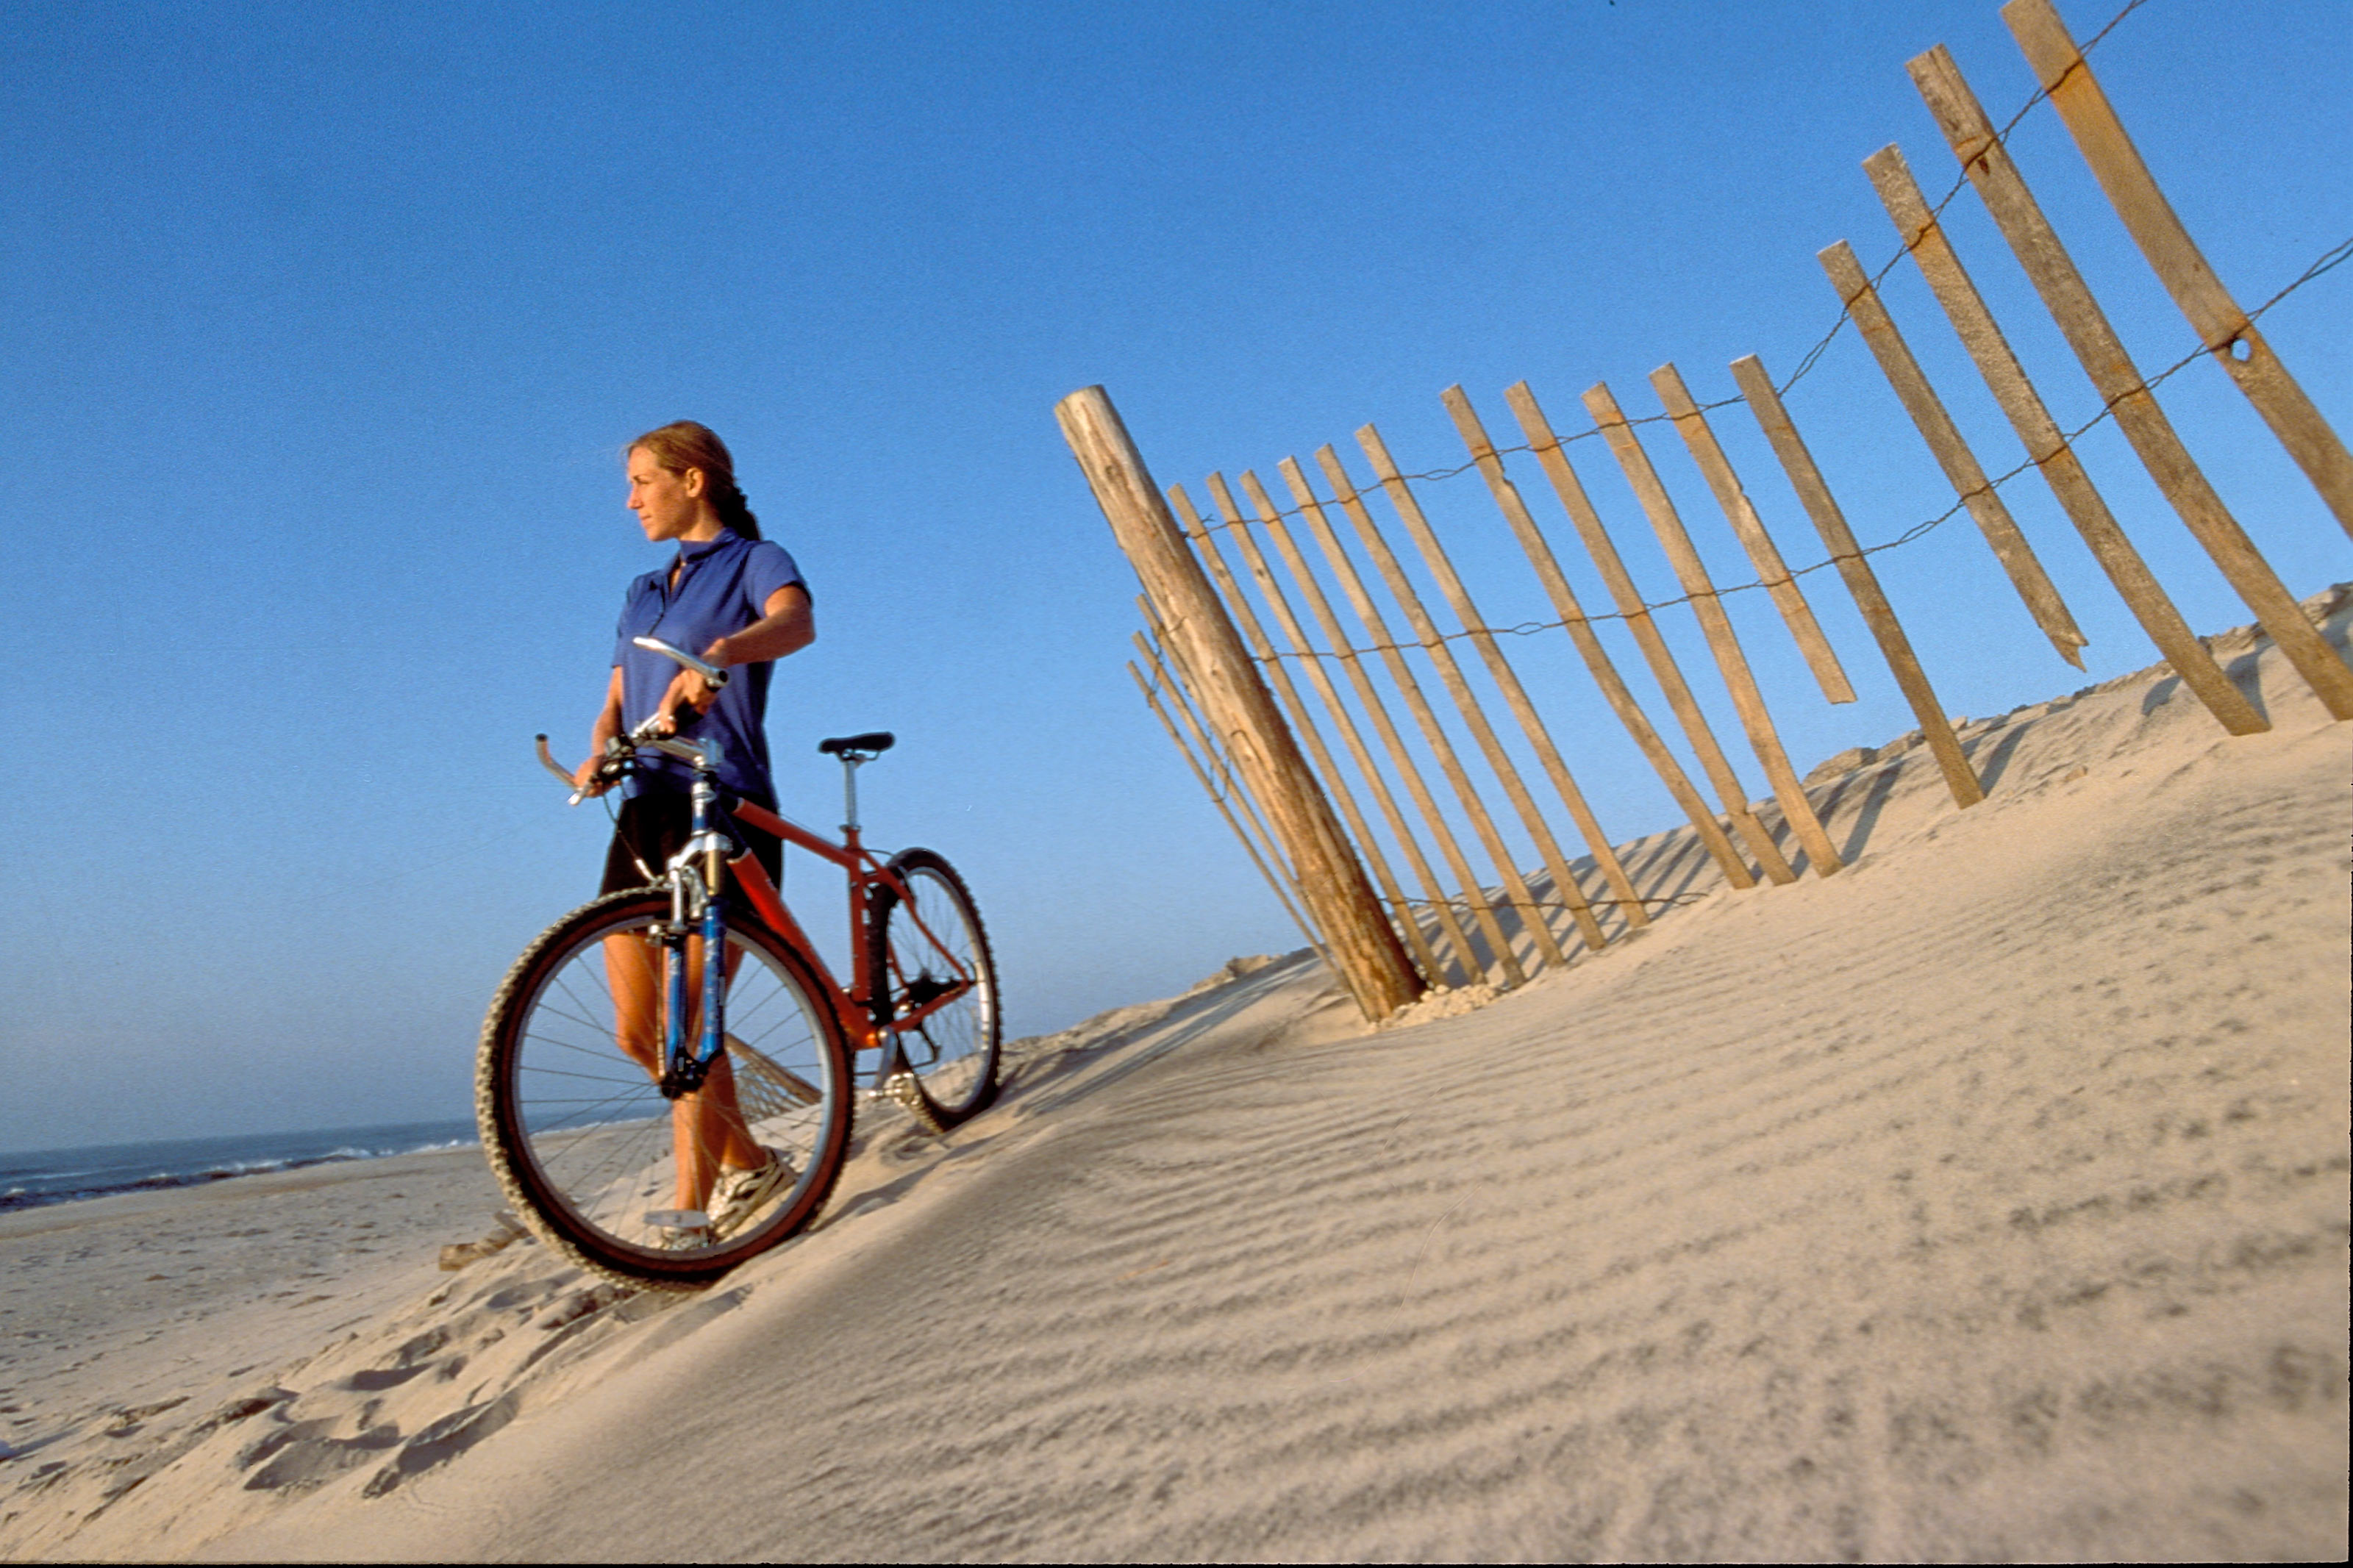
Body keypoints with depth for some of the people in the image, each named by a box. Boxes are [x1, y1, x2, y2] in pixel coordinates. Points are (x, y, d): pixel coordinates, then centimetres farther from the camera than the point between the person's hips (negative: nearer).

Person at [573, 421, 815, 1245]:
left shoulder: (754, 560, 3)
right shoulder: (643, 595, 24)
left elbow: (795, 622, -22)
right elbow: (616, 703, 15)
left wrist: (716, 655, -42)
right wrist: (598, 753, -9)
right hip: (646, 810, 7)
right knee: (637, 1031, 6)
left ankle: (696, 1213, 0)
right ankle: (749, 1162, 24)